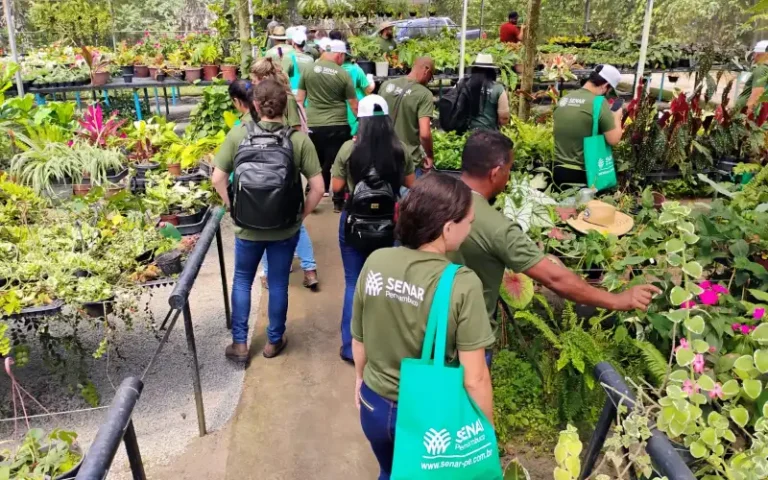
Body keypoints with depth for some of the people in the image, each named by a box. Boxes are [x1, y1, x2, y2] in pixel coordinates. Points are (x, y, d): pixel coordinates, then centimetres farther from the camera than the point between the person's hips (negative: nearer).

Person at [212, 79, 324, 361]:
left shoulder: (238, 135, -9)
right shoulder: (299, 139, -10)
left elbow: (217, 179, -8)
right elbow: (317, 187, -12)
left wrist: (234, 207, 5)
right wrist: (301, 215, 1)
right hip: (286, 227, 0)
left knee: (242, 280, 20)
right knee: (278, 283, 16)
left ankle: (239, 344, 27)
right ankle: (274, 341, 32)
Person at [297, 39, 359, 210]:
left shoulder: (309, 70, 3)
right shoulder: (343, 74, -5)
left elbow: (299, 99, 7)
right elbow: (354, 104, 0)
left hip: (313, 125, 3)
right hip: (337, 126, -3)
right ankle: (339, 201, 12)